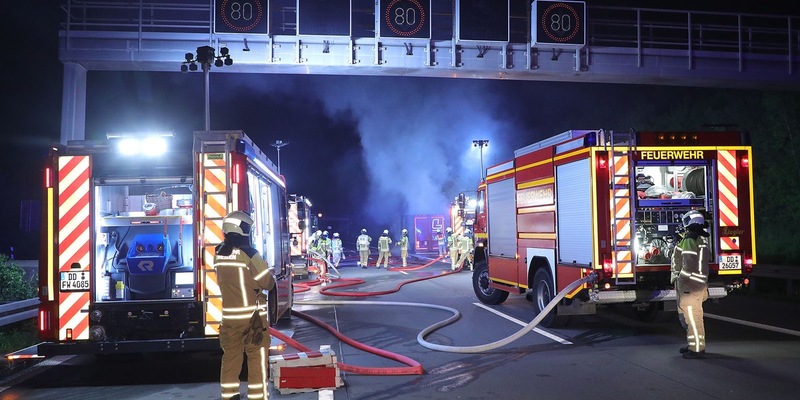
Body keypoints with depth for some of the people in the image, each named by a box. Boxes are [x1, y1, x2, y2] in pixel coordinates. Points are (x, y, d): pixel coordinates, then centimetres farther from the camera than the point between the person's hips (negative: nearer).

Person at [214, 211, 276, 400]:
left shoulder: (219, 253, 2)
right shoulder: (249, 253, -16)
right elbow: (269, 283, -10)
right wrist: (268, 274, 10)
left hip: (229, 316, 6)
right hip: (252, 316, -5)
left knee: (230, 357, 13)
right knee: (257, 358, 3)